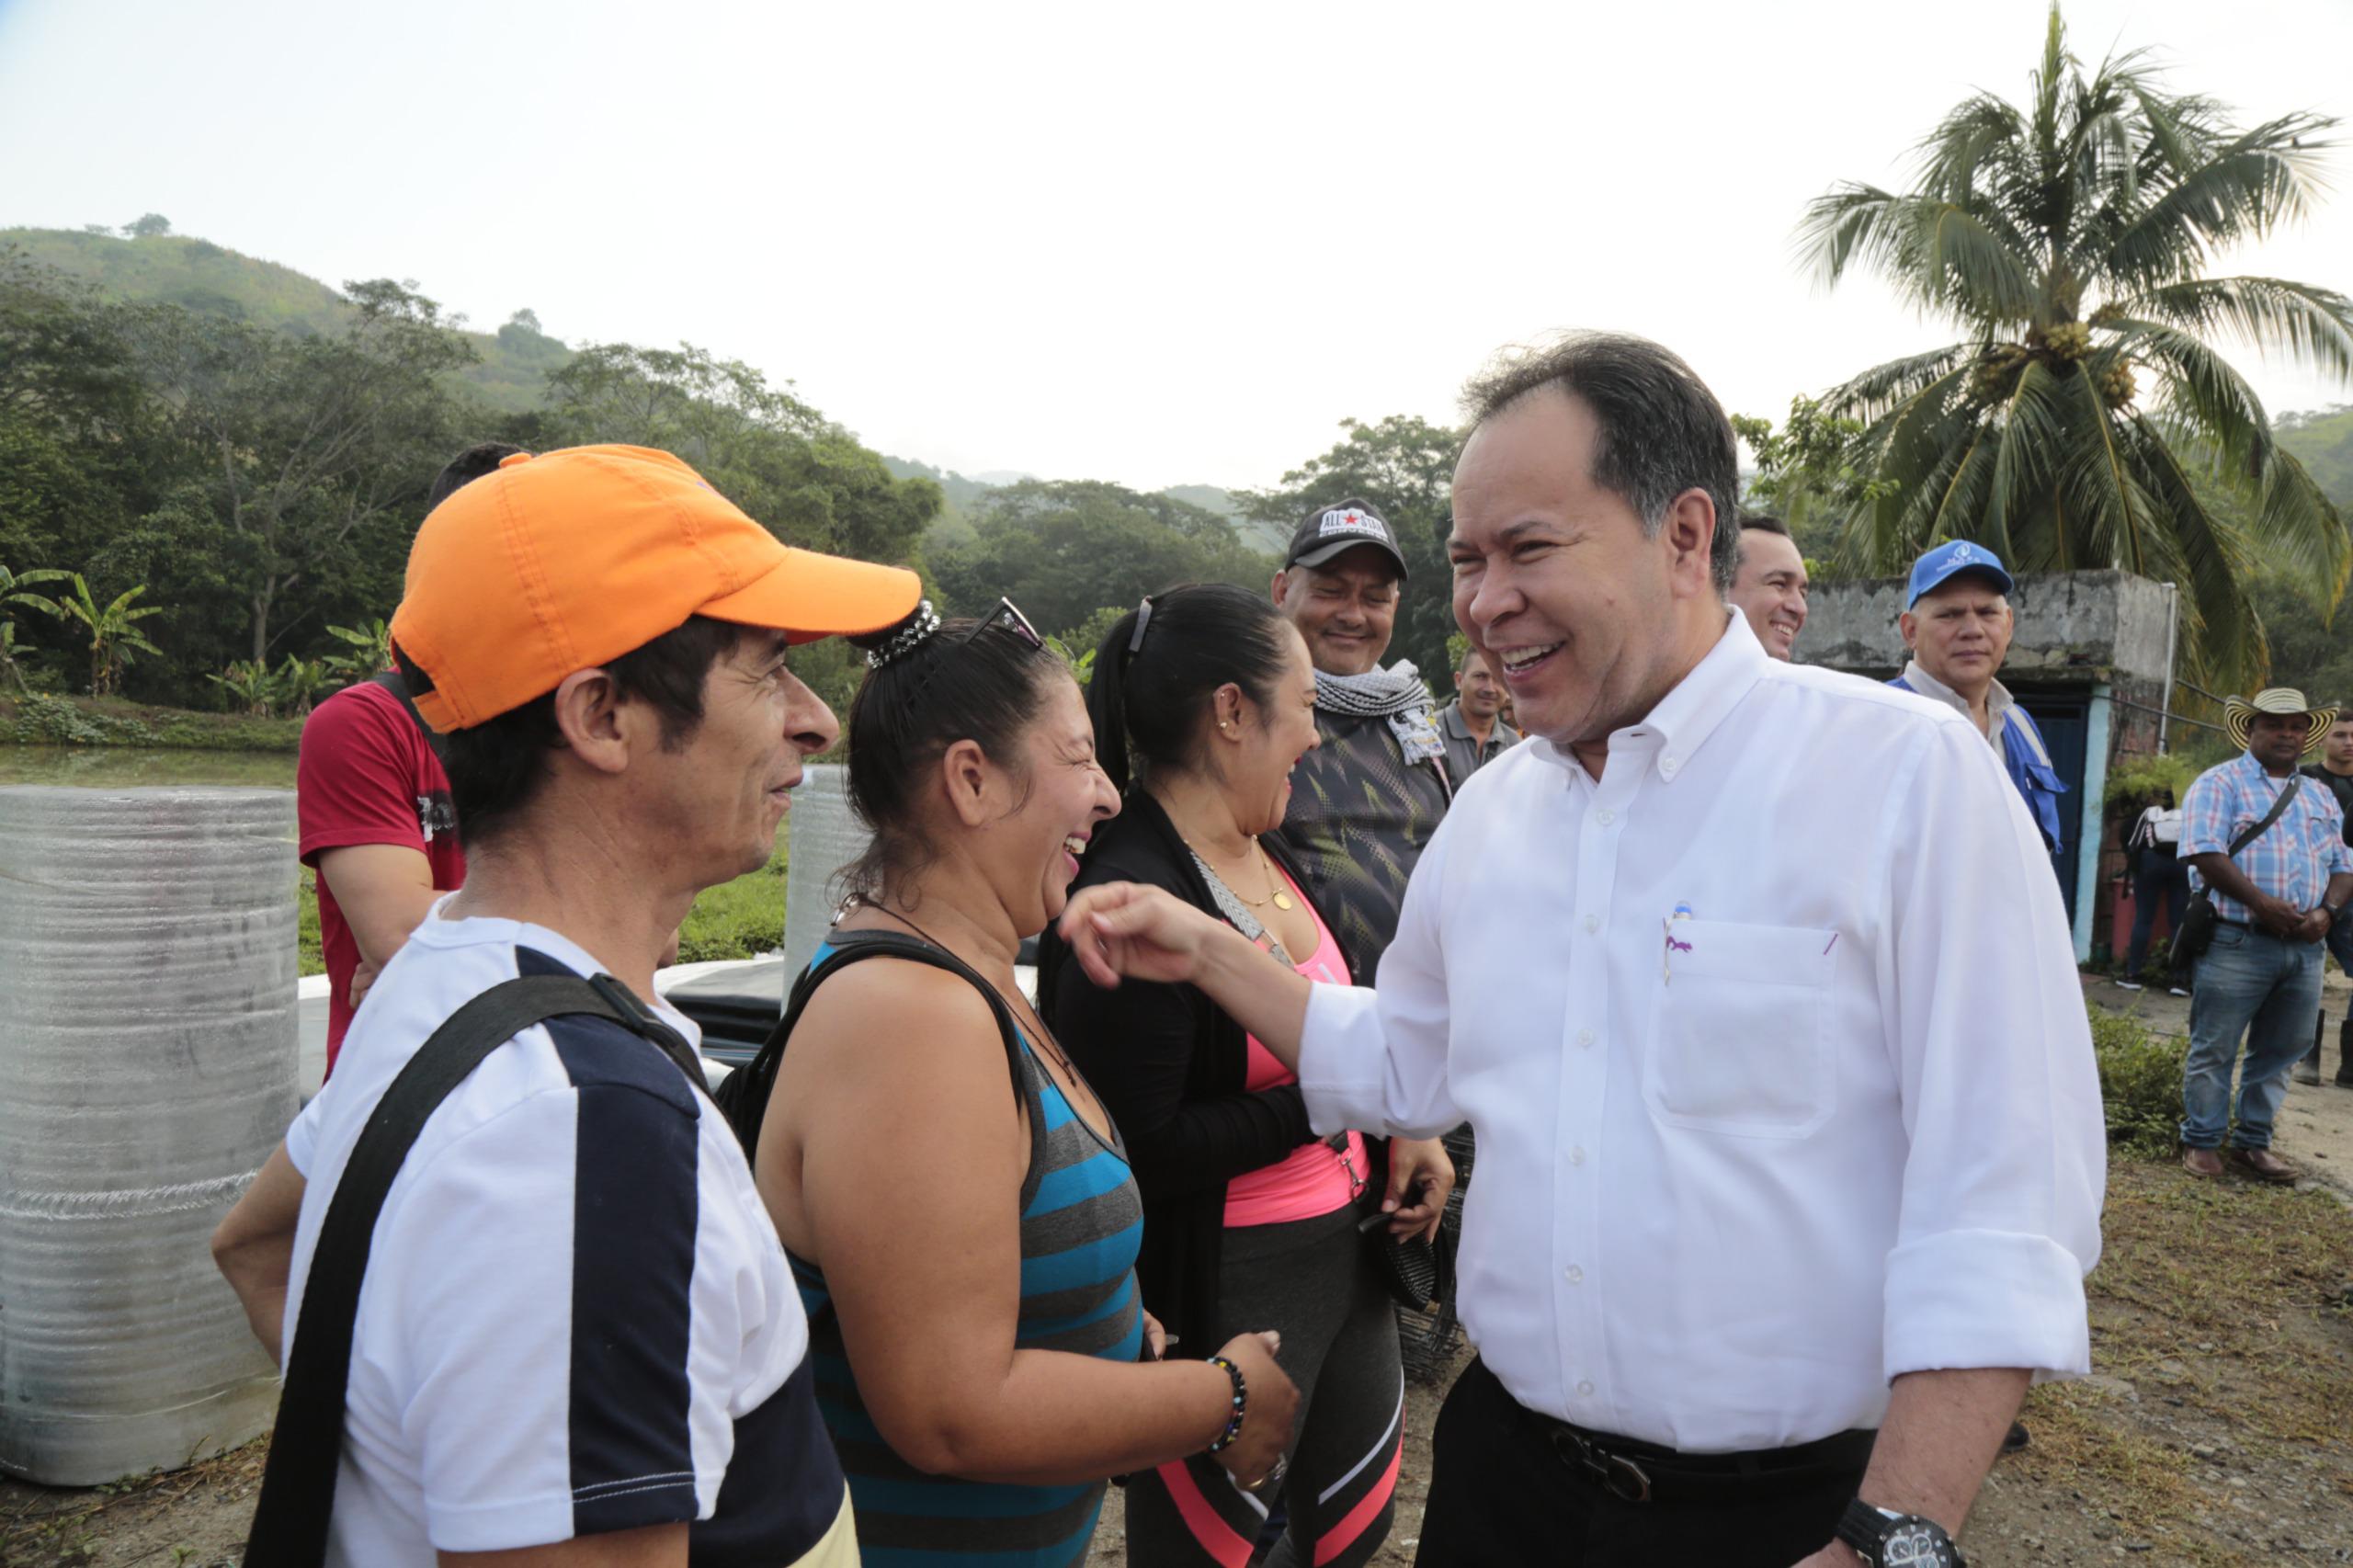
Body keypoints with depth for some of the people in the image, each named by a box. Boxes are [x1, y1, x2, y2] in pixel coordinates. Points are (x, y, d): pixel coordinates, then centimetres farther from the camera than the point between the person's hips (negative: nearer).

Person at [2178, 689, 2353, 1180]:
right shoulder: (2220, 783, 0)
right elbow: (2206, 852, -12)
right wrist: (2261, 904, -19)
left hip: (2304, 946, 6)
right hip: (2237, 941, -6)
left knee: (2277, 1052, 11)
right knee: (2214, 1048, -1)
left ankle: (2253, 1142, 22)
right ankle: (2201, 1142, 8)